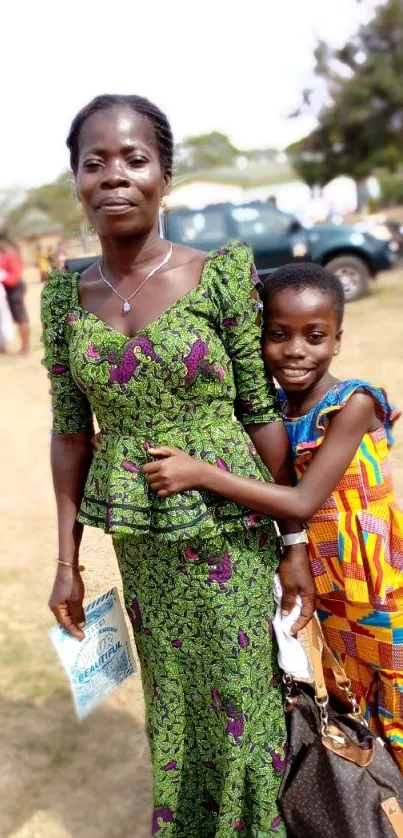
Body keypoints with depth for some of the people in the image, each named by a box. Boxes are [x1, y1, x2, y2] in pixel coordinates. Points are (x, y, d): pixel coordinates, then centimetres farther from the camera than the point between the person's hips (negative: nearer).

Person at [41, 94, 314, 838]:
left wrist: (295, 542, -3)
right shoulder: (66, 296, -1)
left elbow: (262, 413, -6)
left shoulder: (221, 275, -11)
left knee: (243, 704, 11)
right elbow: (71, 430, 4)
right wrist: (67, 560, 5)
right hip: (139, 544, 3)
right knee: (173, 705, 19)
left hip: (229, 534, -3)